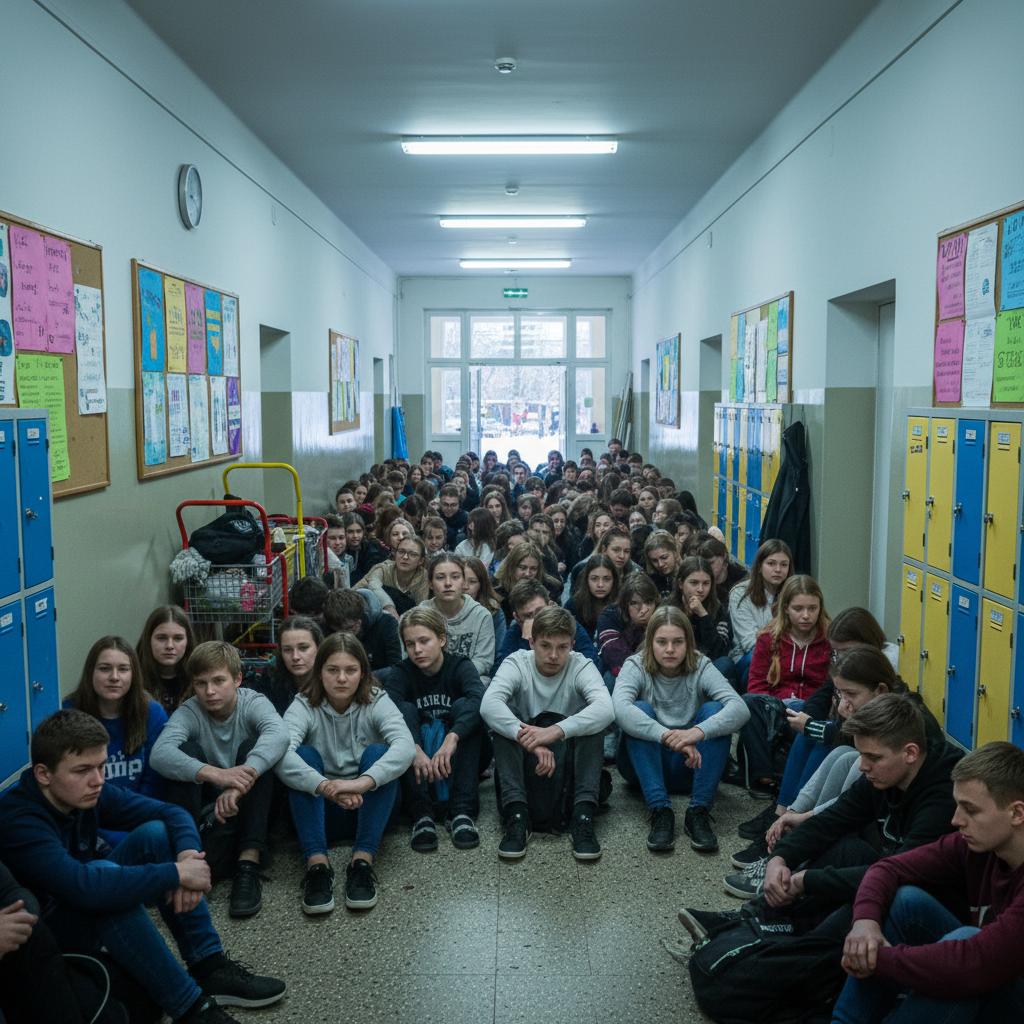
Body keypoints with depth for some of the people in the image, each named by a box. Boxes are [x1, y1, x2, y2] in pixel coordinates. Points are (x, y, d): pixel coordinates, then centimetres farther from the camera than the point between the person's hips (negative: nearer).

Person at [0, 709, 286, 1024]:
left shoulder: (88, 793, -10)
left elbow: (172, 813, -7)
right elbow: (84, 886, -46)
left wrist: (188, 855, -29)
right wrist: (177, 874, -38)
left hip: (95, 909, 8)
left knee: (155, 833, -13)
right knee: (105, 876, -36)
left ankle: (210, 967, -14)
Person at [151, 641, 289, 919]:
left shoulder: (253, 703, -12)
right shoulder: (189, 712, -10)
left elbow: (278, 735, -36)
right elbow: (160, 754, -31)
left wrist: (241, 782, -51)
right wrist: (216, 774, -48)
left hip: (248, 810, 0)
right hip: (204, 809, 1)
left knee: (252, 749, -27)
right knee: (188, 751, -22)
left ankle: (248, 864, -34)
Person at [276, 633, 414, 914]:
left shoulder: (376, 702, -9)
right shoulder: (304, 706, -9)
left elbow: (405, 747, -29)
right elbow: (281, 754, -30)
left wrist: (362, 783, -46)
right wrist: (325, 787, -47)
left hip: (368, 808, 0)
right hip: (320, 810, 1)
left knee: (377, 753, -26)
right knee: (304, 755, -24)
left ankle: (362, 860, -31)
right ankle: (316, 863, -33)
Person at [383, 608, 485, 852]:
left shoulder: (460, 666, -7)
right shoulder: (400, 673, -3)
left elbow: (479, 699, -30)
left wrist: (452, 738, -47)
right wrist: (414, 749, -43)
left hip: (458, 762, -1)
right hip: (416, 765, 1)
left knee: (463, 705, -24)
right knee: (405, 710, -23)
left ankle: (461, 811, -31)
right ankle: (421, 813, -33)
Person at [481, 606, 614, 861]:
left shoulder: (581, 666, -9)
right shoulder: (516, 663, -9)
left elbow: (606, 709, -31)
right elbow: (488, 704, -30)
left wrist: (556, 731, -44)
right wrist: (527, 737, -45)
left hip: (570, 758, 0)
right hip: (524, 760, 0)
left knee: (591, 720, -26)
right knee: (503, 719, -26)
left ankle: (583, 816, -29)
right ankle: (516, 815, -30)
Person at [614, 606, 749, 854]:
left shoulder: (701, 667, -8)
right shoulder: (635, 666, -11)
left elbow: (740, 708, -26)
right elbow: (620, 708, -33)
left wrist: (699, 731, -44)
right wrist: (668, 736, -46)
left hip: (691, 765, 1)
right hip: (644, 764, -1)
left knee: (714, 710, -24)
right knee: (641, 710, -28)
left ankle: (699, 812, -27)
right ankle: (660, 812, -33)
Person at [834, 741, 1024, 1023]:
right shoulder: (977, 842, -8)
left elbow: (975, 963, -39)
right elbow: (889, 868, -3)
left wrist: (878, 958, -28)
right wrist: (865, 919, -25)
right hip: (975, 994, 7)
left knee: (966, 936, -32)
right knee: (907, 898, -10)